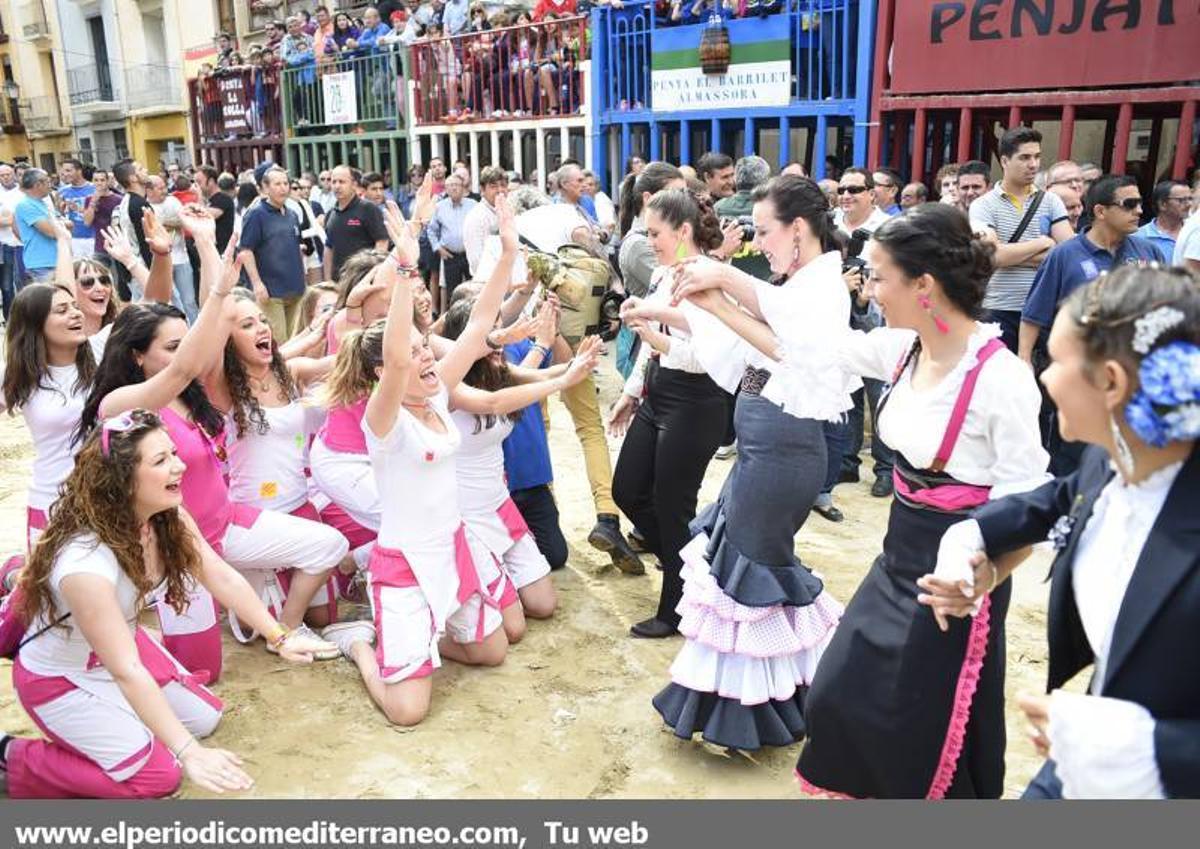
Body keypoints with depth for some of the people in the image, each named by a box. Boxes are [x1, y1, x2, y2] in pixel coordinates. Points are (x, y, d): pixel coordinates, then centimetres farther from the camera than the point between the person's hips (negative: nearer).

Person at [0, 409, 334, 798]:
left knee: (205, 717, 7)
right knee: (159, 776, -11)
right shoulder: (85, 564, -39)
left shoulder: (169, 518, -18)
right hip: (60, 678, -7)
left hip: (122, 642, 7)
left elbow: (222, 578, -6)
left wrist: (280, 638, -7)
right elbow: (127, 671, -37)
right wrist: (189, 753, -36)